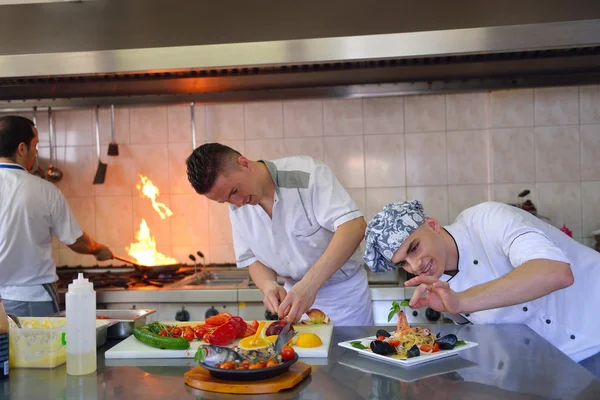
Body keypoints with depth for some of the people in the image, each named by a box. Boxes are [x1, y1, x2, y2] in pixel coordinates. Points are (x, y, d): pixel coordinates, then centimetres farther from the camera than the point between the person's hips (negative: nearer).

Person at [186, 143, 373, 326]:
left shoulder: (306, 173, -23)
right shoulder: (237, 206, -5)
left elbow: (354, 226, -32)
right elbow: (252, 258, 3)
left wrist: (309, 283, -40)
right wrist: (269, 285, -20)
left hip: (343, 290, -4)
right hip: (296, 293, 4)